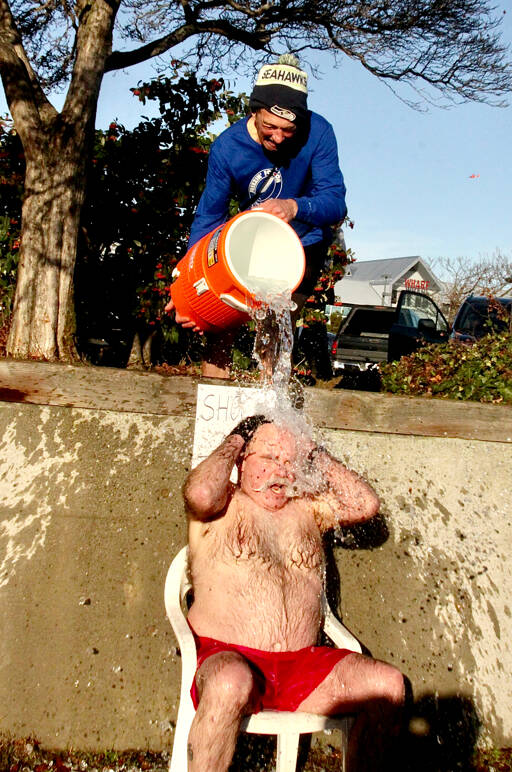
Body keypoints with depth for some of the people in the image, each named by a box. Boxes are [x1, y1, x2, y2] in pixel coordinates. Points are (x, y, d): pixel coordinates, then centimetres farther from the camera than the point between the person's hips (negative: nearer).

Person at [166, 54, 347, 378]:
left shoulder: (318, 133, -24)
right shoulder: (227, 147, -20)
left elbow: (336, 202, -29)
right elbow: (209, 217, -16)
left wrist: (294, 207, -53)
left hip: (303, 245, -2)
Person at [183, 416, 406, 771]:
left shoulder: (307, 508, 19)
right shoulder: (224, 505, 6)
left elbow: (365, 504, 4)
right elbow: (200, 493, -19)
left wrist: (313, 452, 9)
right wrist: (232, 443, 0)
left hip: (303, 665, 5)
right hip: (228, 657, -4)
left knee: (389, 684, -15)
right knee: (230, 684, -38)